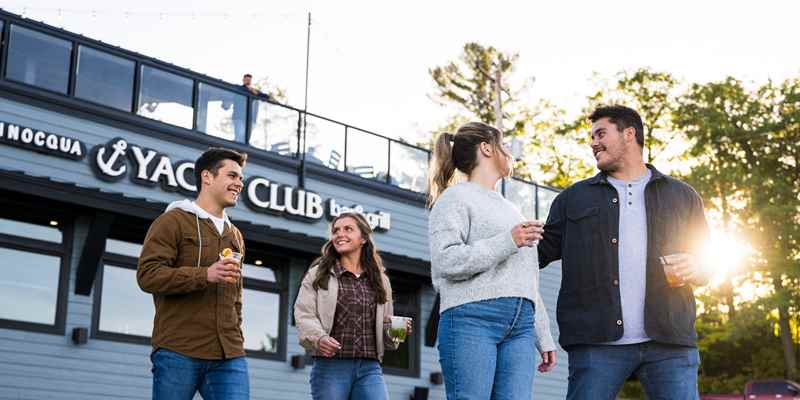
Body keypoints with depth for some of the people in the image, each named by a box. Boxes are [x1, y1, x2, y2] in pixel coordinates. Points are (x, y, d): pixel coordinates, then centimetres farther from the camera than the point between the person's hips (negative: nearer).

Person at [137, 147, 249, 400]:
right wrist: (206, 275, -18)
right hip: (178, 352, -5)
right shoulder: (173, 220, 2)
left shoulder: (235, 235, 23)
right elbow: (147, 274, -10)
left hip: (229, 356, 5)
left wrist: (236, 338, 16)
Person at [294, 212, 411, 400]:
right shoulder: (318, 274, 8)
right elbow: (304, 314, -3)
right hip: (330, 366, -2)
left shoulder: (380, 279, 17)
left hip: (370, 368, 2)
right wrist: (318, 338, -22)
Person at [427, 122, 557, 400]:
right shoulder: (456, 197, 5)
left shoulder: (511, 209, 28)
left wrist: (544, 337, 22)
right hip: (471, 320, -6)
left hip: (520, 326, 7)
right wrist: (507, 242, -13)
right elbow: (444, 261, -10)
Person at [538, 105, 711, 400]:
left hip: (669, 343, 1)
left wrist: (694, 270, -3)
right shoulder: (574, 199, 17)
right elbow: (540, 252, 11)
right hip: (597, 343, 0)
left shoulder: (682, 196, 18)